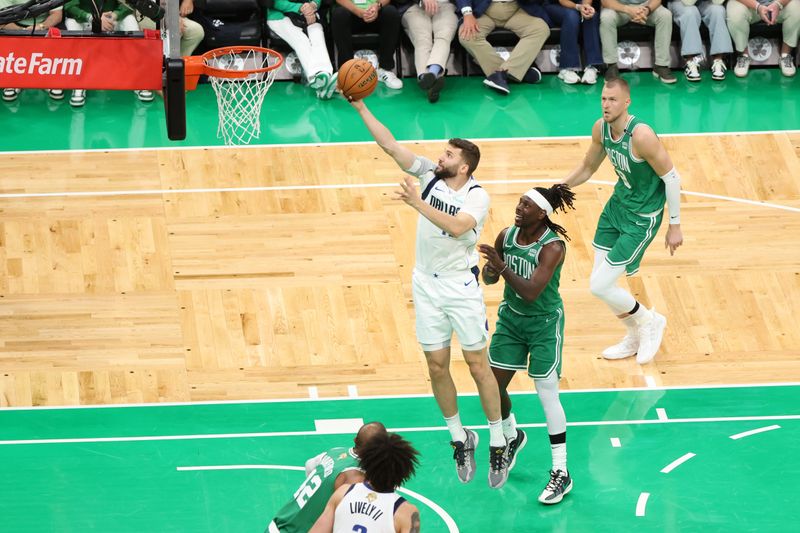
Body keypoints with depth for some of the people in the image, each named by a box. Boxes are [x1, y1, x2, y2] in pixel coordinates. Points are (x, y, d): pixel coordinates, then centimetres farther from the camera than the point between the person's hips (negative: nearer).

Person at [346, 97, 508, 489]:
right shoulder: (429, 175, -1)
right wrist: (360, 108, -12)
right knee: (437, 365, 7)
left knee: (477, 364, 0)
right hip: (427, 283, 5)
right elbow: (390, 146, -5)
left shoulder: (477, 196, -15)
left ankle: (498, 445, 8)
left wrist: (419, 204, -40)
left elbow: (457, 226, -34)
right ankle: (459, 438, 21)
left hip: (461, 286, -5)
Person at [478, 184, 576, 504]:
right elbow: (490, 278, 4)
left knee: (547, 395, -5)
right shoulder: (507, 235, -7)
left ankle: (561, 474, 2)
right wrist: (490, 271, -19)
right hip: (511, 317, 6)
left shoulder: (552, 247, -24)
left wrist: (502, 268, -40)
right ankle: (512, 437, 41)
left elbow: (531, 292, -32)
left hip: (544, 324, -6)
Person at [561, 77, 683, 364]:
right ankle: (636, 338, 33)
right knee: (599, 281, 11)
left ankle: (650, 321, 18)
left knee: (600, 286, -9)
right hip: (618, 203, 8)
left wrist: (675, 225, -15)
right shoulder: (601, 128, -5)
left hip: (642, 217, -8)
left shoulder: (641, 135, -28)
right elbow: (588, 167, 13)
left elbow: (671, 177, -20)